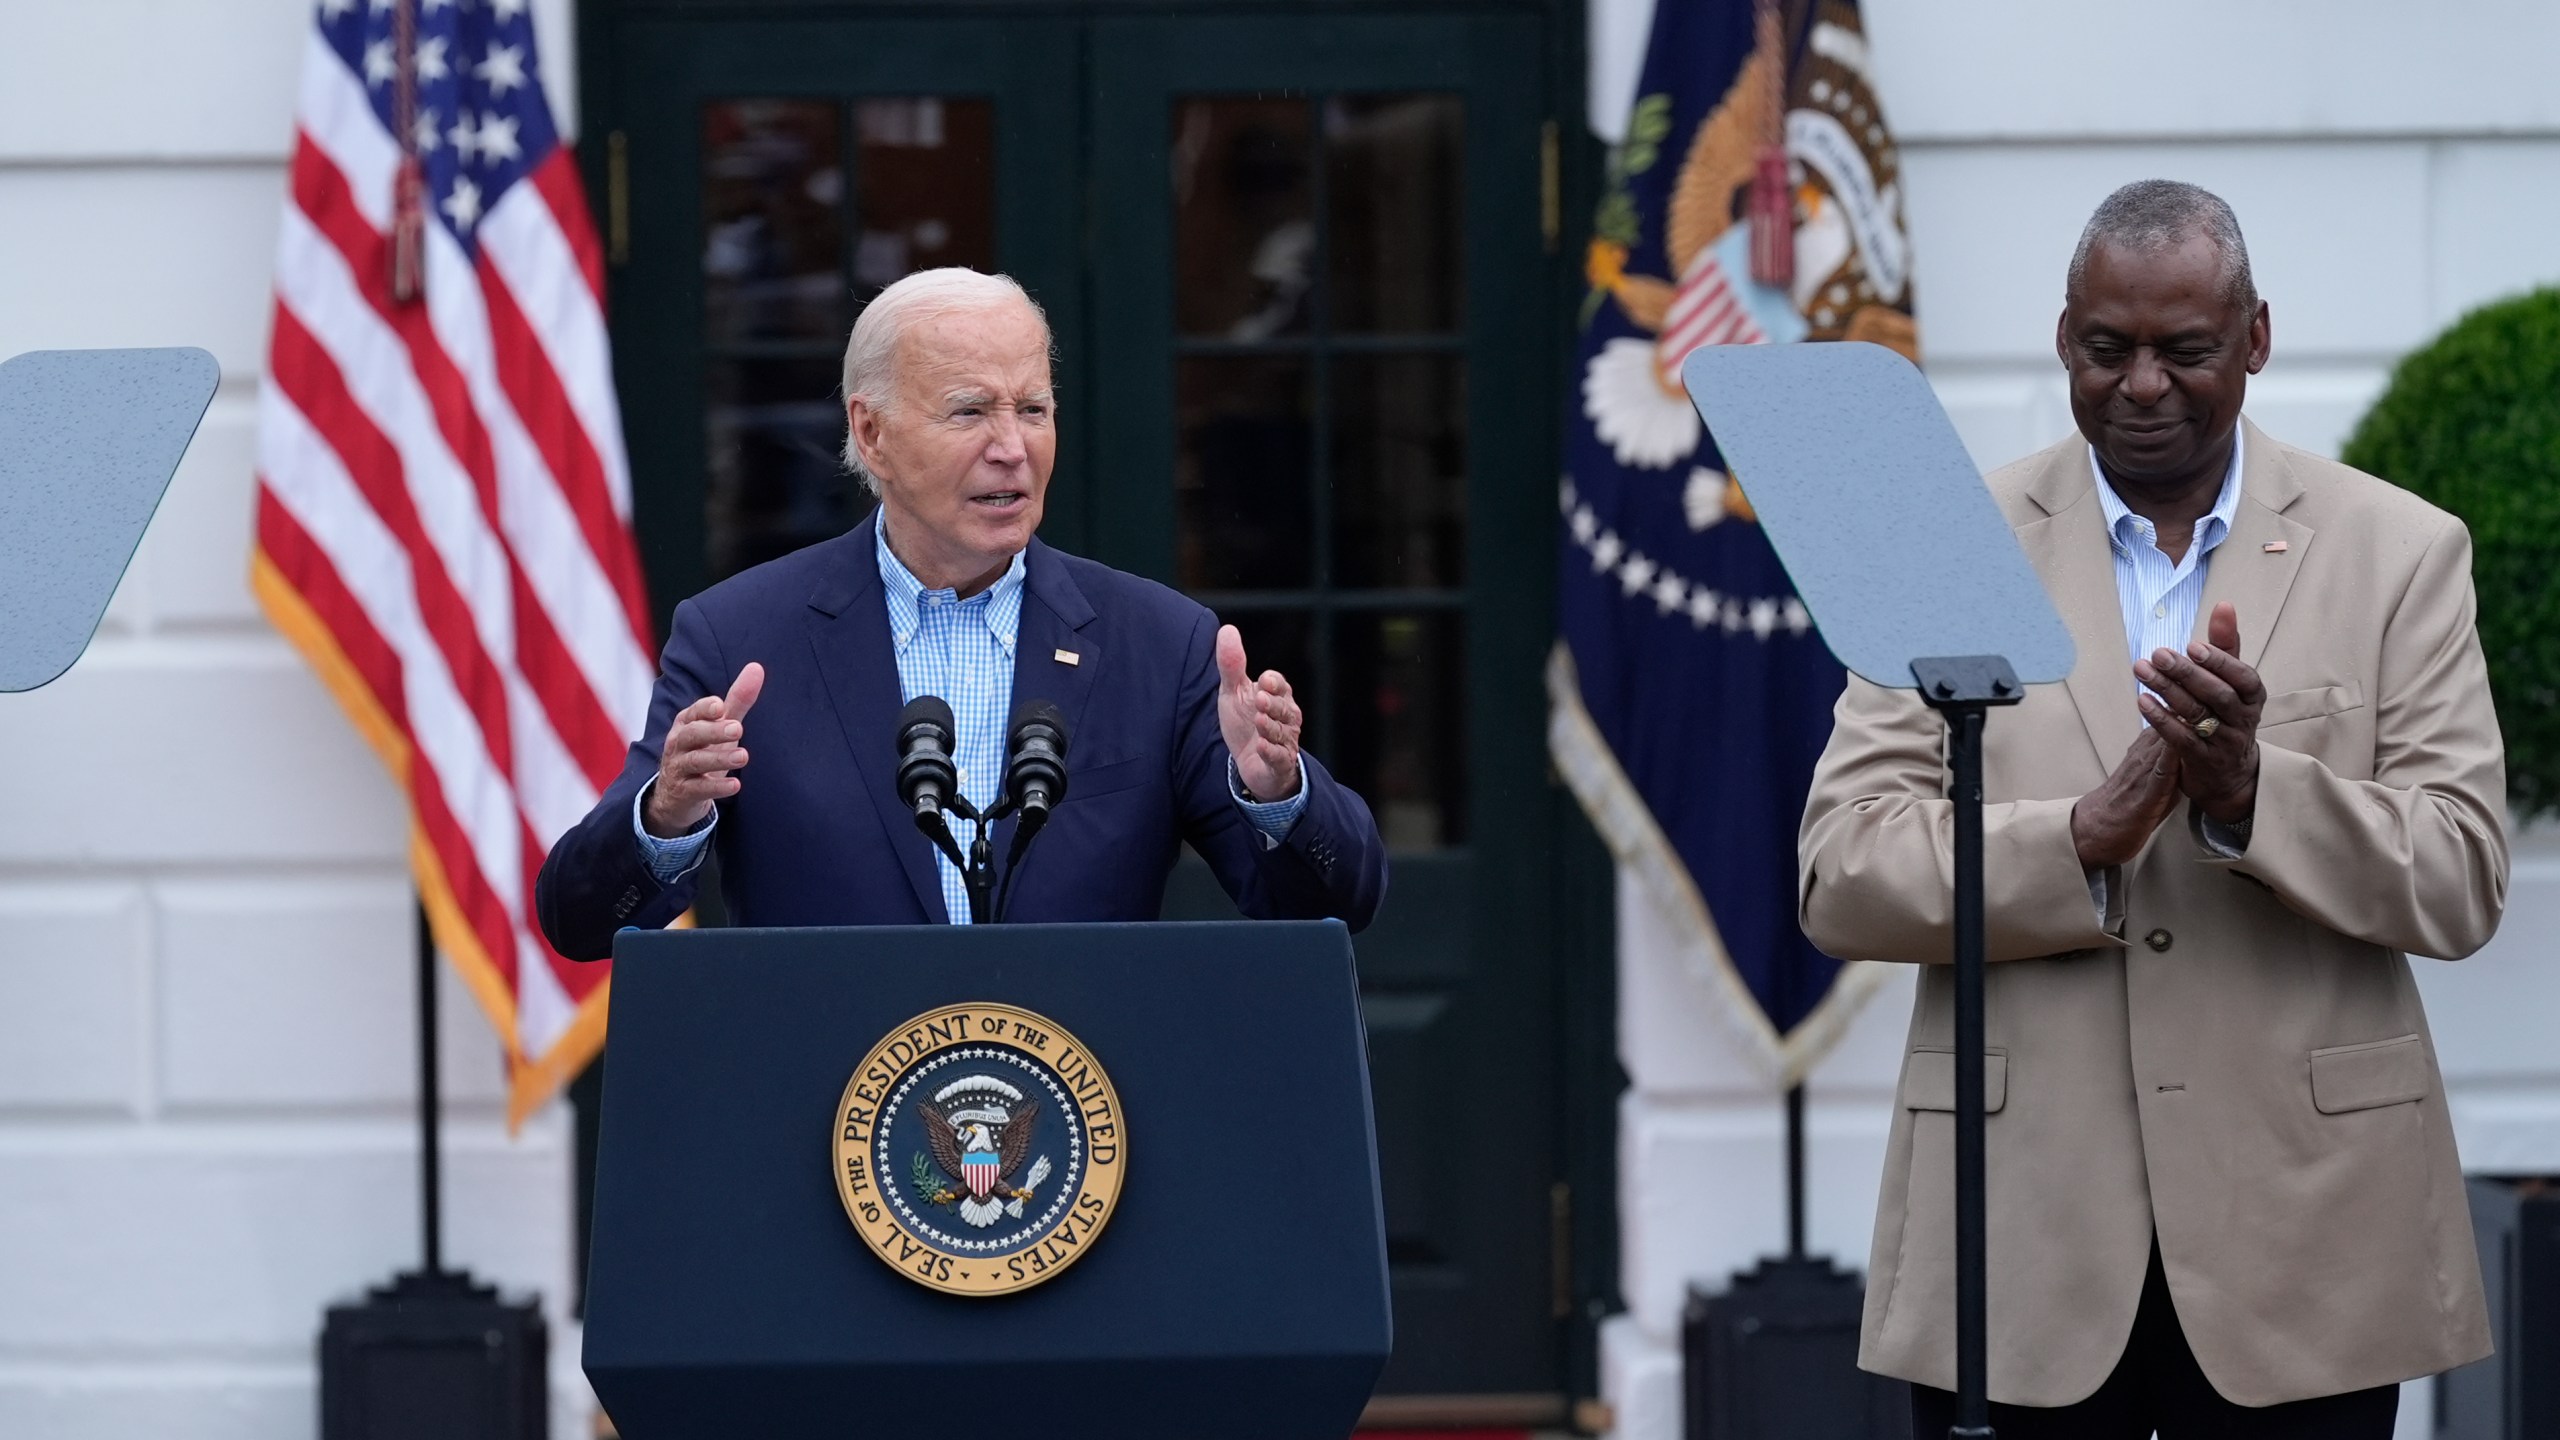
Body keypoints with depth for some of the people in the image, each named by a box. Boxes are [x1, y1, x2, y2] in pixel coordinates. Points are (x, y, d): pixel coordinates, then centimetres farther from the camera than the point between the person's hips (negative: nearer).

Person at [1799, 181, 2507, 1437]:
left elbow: (2461, 883, -2)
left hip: (2299, 1242, 0)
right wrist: (2087, 838, -19)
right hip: (2020, 1245, 0)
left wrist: (2251, 791, -19)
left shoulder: (2397, 553, 6)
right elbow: (1840, 876, -3)